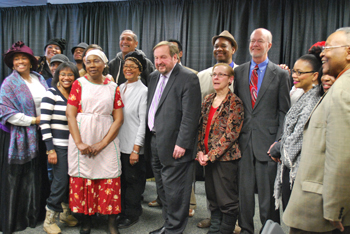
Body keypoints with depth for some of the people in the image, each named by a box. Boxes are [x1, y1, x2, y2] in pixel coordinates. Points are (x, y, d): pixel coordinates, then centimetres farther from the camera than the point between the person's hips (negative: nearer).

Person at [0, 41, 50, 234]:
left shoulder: (39, 79, 9)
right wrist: (33, 120, -15)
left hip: (38, 135, 5)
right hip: (18, 136, -5)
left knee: (37, 176, 12)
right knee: (16, 179, 5)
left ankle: (34, 213, 29)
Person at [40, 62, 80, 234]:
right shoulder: (51, 94, -6)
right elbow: (44, 123, -11)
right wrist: (50, 149, -14)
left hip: (73, 145, 5)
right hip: (58, 146, -5)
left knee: (72, 180, 11)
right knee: (61, 181, -4)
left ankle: (65, 212, 31)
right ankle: (49, 219, 15)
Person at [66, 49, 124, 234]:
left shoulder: (113, 87, 6)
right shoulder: (79, 83, 5)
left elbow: (118, 119, 1)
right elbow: (70, 114, -2)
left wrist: (103, 143, -10)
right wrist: (79, 143, -12)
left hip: (106, 139, 0)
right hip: (81, 138, 0)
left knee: (109, 180, -1)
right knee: (83, 178, 4)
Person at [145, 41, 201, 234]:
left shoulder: (188, 78, -11)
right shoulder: (154, 77, 14)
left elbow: (190, 115, -17)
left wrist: (182, 144, -20)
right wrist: (149, 138, 13)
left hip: (173, 145, -8)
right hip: (154, 142, 8)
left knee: (173, 190, 1)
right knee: (162, 188, 18)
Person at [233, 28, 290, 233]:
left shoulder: (280, 74, 3)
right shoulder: (239, 72, 11)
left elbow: (284, 112, 0)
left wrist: (279, 141, -8)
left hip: (267, 140, -2)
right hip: (244, 140, 3)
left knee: (267, 192, 5)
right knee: (244, 189, 10)